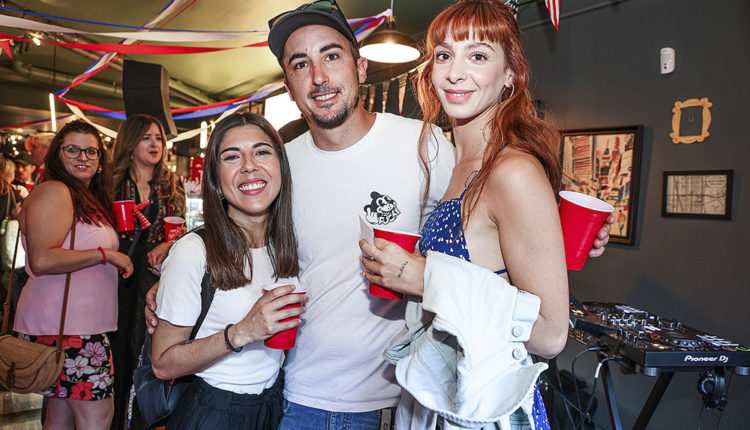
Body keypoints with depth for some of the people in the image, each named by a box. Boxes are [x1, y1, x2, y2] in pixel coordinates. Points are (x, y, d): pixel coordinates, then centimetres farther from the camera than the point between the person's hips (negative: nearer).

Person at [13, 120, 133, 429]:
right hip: (64, 326, -9)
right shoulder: (54, 192, -12)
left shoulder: (89, 198, 18)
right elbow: (41, 260, -22)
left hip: (83, 323, 10)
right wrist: (106, 254, -17)